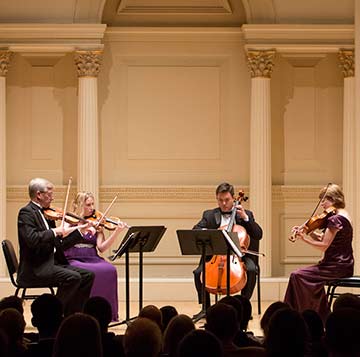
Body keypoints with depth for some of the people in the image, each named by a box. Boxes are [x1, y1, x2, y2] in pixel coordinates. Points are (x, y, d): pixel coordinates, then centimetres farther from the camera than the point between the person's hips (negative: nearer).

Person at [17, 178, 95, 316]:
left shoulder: (45, 213, 17)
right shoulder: (26, 212, -10)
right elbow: (32, 239, -27)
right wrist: (55, 231, -20)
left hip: (53, 263, 9)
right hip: (34, 270, -9)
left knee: (88, 275, 0)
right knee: (73, 277, -26)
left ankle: (71, 314, 3)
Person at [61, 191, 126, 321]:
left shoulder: (97, 224, 15)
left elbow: (101, 247, 2)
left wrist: (116, 232, -11)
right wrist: (83, 228, -21)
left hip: (92, 259, 3)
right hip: (73, 260, -3)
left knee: (110, 270, -28)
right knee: (88, 273, -36)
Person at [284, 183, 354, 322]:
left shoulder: (335, 219, -18)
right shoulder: (343, 216, 14)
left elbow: (324, 245, -20)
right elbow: (323, 238, 13)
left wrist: (305, 238, -15)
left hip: (337, 267, -10)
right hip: (344, 265, 10)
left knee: (297, 276, -11)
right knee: (314, 275, 28)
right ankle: (323, 319, 26)